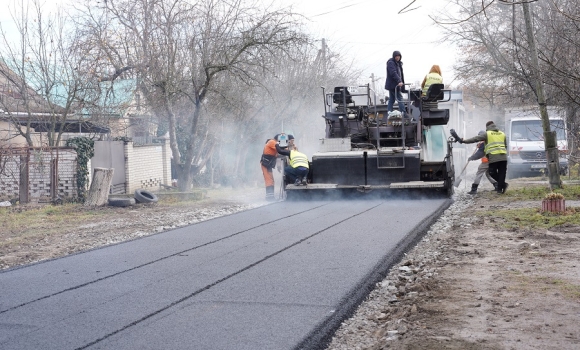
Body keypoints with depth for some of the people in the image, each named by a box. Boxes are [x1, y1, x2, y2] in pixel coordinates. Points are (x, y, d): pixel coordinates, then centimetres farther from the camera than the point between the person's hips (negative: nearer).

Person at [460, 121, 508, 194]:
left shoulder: (487, 134, 4)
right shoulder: (502, 134, 19)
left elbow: (475, 139, 1)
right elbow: (506, 146, 23)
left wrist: (464, 141, 3)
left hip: (493, 157, -5)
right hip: (503, 156, 5)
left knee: (492, 173, 7)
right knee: (502, 173, 7)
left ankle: (503, 184, -4)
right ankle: (500, 189, 3)